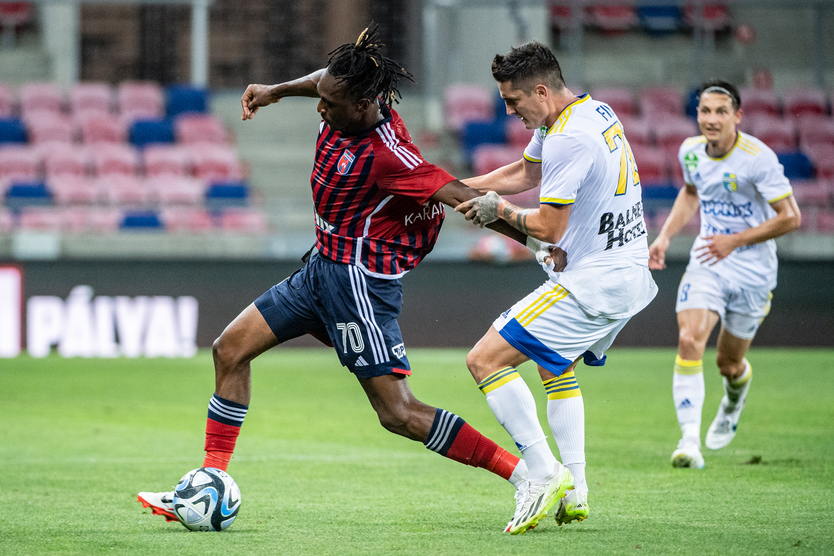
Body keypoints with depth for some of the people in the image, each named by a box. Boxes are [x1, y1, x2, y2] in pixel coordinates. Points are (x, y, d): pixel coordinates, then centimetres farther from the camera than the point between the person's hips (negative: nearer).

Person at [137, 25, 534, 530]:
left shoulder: (386, 155, -26)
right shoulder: (350, 104, -4)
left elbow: (459, 196, -27)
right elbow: (329, 79, 21)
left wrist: (536, 241, -28)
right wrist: (278, 90, 29)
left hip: (359, 279, -10)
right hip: (324, 268, 10)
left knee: (398, 413, -12)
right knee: (231, 349, 9)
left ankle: (523, 474, -7)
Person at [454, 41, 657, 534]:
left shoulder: (569, 139, -22)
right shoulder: (595, 112, 11)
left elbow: (548, 226, -20)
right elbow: (526, 173, 24)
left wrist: (500, 210, -2)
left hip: (591, 285, -11)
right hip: (629, 274, 11)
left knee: (485, 360, -9)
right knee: (557, 368, 30)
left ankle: (544, 473, -11)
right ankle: (575, 491, 21)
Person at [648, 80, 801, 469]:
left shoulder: (758, 158, -19)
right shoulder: (691, 151, -1)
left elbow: (790, 217, -15)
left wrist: (735, 240, -21)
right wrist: (665, 237, 9)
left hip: (752, 271, -3)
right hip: (706, 263, 3)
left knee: (729, 364, 8)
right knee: (689, 341, -21)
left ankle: (734, 400, 47)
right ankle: (690, 440, -23)